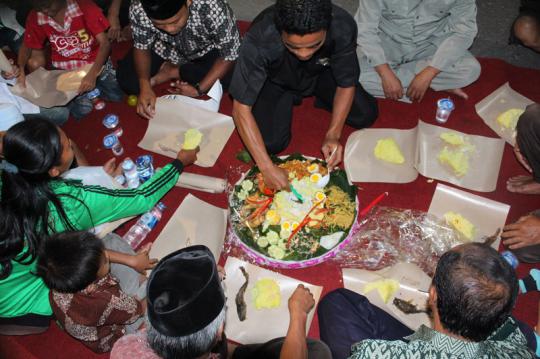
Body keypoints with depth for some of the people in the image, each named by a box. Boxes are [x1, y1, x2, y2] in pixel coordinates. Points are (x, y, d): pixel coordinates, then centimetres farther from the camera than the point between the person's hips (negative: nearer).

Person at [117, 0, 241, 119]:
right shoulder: (138, 10, -32)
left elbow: (229, 55, -27)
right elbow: (141, 47, -14)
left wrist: (199, 89, -33)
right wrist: (144, 85, -31)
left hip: (206, 50, 0)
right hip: (165, 50, 1)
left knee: (232, 78, -28)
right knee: (126, 79, -16)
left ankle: (174, 72, -4)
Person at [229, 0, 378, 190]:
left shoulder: (344, 27, -33)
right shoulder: (259, 41, -40)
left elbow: (346, 85, -17)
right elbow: (241, 108, -34)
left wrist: (333, 135, -29)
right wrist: (267, 167, -39)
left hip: (318, 75, 2)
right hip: (274, 82, -2)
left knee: (366, 115, -11)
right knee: (271, 143, -20)